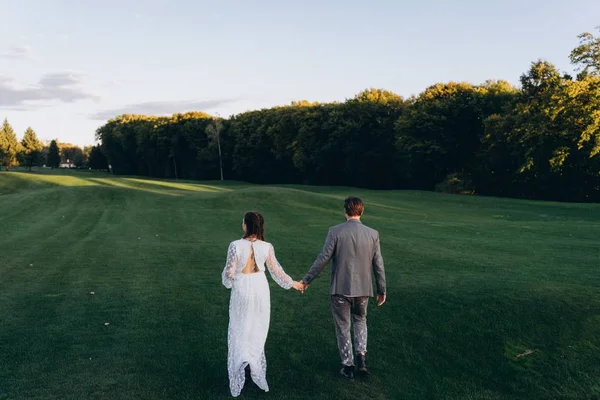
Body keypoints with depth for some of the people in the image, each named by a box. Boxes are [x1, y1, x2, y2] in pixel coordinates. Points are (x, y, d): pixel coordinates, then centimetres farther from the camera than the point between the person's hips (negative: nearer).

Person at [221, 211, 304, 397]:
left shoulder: (236, 245, -18)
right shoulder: (267, 247, -10)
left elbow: (229, 273, -13)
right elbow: (276, 271, -1)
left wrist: (227, 280, 11)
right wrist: (292, 283, 15)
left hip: (241, 290, -2)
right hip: (260, 288, 2)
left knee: (239, 329, 14)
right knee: (257, 330, 18)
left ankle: (243, 359, -3)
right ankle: (254, 362, 18)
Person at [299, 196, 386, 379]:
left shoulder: (335, 232, -12)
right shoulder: (373, 234, -5)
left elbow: (323, 259, -11)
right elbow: (378, 265, -1)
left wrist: (307, 280, 0)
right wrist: (382, 290, 10)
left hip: (340, 288, -2)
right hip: (363, 288, 2)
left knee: (343, 327, 14)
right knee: (360, 320, 26)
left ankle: (348, 366, 21)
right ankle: (361, 355, 11)